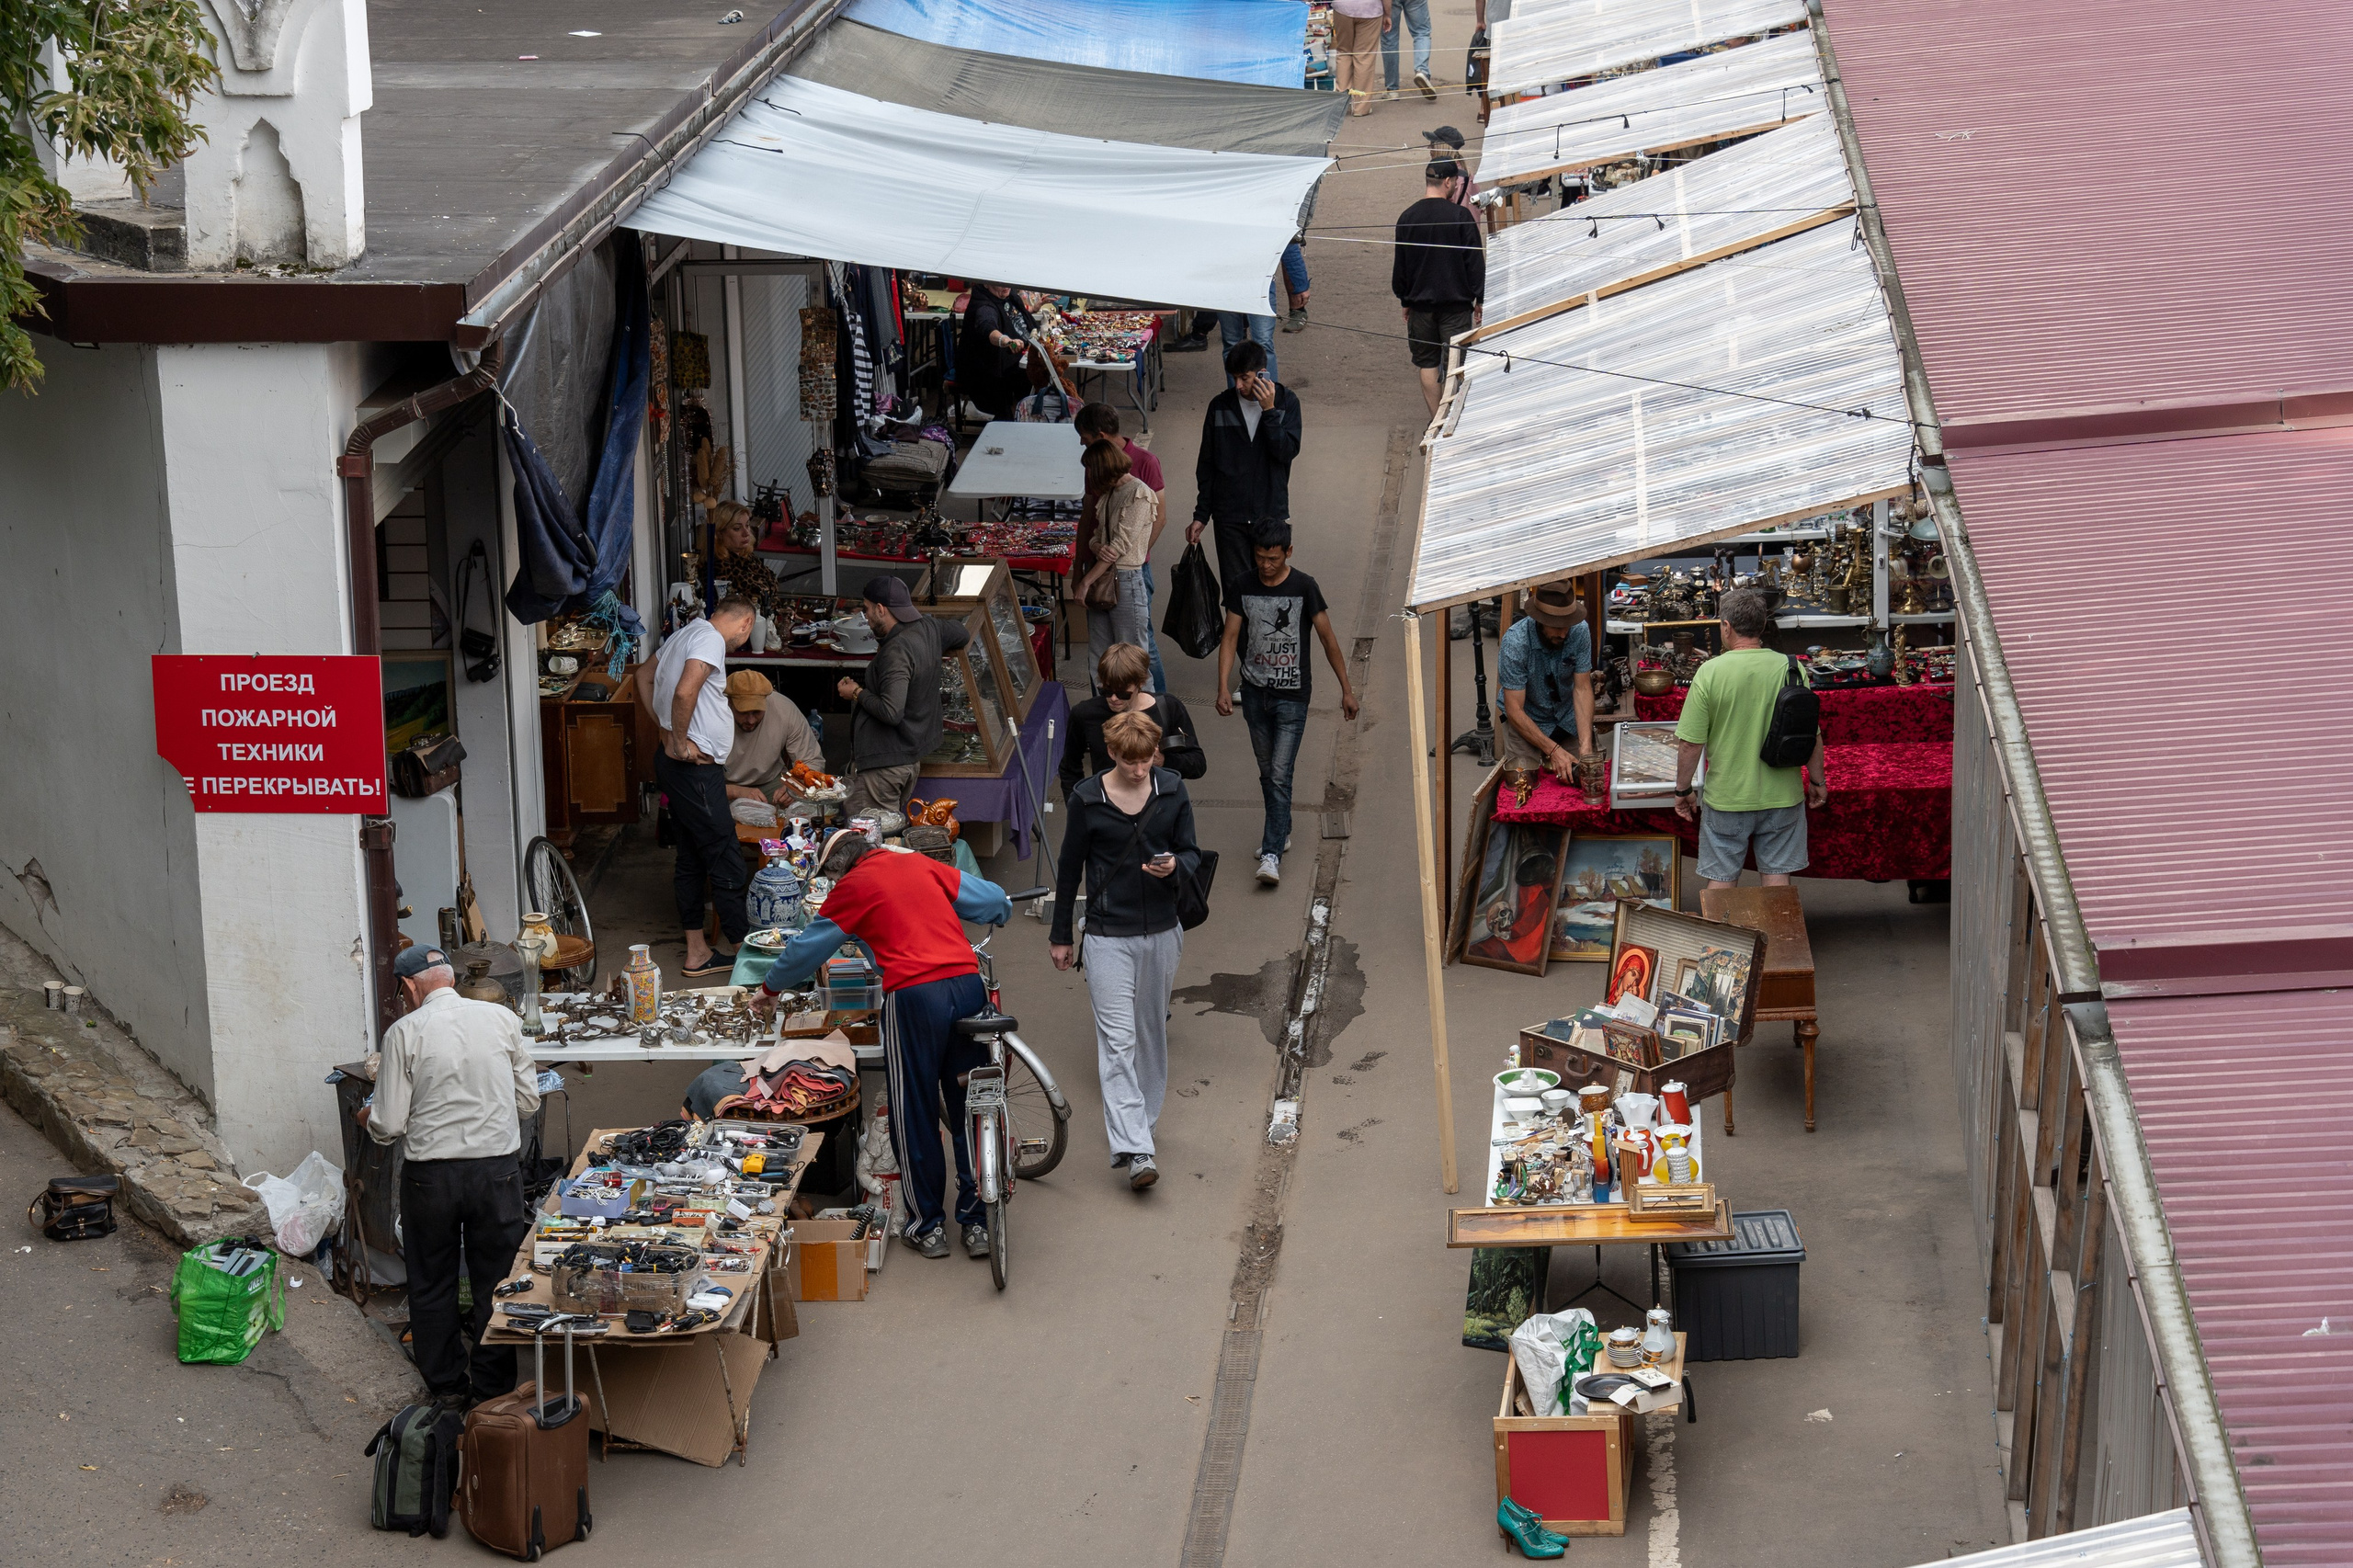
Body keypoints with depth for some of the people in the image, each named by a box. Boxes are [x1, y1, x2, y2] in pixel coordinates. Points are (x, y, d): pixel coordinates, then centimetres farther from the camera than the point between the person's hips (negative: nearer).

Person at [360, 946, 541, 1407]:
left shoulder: (405, 1032, -8)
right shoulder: (502, 1018, -1)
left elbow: (388, 1125, -7)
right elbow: (528, 1100, 5)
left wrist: (368, 1118, 15)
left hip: (430, 1174, -1)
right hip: (497, 1166, 2)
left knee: (431, 1282, 15)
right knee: (495, 1280, 13)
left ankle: (446, 1382, 24)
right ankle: (491, 1383, 20)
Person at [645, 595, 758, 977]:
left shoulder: (685, 634, 15)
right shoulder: (711, 640, -15)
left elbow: (645, 680, 26)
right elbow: (684, 692, -29)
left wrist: (665, 729, 17)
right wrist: (679, 742, -18)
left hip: (675, 765, 10)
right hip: (696, 769, -10)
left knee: (691, 859, 14)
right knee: (727, 863, -6)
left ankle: (697, 952, 19)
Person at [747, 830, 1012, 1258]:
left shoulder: (854, 886, 8)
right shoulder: (921, 864, 19)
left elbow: (808, 946, 19)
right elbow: (993, 900, 18)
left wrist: (769, 989, 35)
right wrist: (999, 915, 43)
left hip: (914, 994, -4)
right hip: (968, 982, 4)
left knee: (914, 1115, 9)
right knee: (969, 1110, 13)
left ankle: (928, 1226, 16)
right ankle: (978, 1222, 17)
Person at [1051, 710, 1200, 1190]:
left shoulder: (1172, 791, 0)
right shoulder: (1087, 798, -7)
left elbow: (1192, 853, 6)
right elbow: (1070, 868, 3)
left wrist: (1175, 866, -19)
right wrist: (1060, 935, 8)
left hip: (1161, 932, 3)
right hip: (1108, 935, -3)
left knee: (1151, 1032, 16)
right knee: (1117, 1040, -11)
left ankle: (1141, 1121, 35)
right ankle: (1135, 1151, -18)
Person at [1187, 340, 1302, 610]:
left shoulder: (1286, 401, -3)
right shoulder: (1220, 406, 0)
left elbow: (1288, 451, -15)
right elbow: (1206, 465, 6)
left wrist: (1269, 411, -21)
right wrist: (1201, 515, 5)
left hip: (1271, 514, -1)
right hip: (1229, 517, 1)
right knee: (1235, 587, 1)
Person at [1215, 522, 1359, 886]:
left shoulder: (1304, 587, -9)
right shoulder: (1242, 589, -1)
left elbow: (1328, 639, -3)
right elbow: (1230, 638, -2)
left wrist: (1346, 688, -2)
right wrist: (1223, 687, -14)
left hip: (1292, 695, -4)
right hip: (1254, 692, 4)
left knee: (1280, 775, -10)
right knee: (1267, 772, 15)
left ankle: (1272, 853, -12)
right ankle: (1281, 833, 34)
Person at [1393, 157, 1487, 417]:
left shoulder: (1407, 218, -2)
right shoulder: (1460, 215, -11)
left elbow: (1400, 266, 5)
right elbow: (1475, 261, -8)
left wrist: (1405, 301, 16)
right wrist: (1480, 299, 2)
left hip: (1420, 302, 3)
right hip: (1456, 302, -3)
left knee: (1428, 365, 11)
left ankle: (1435, 420, 15)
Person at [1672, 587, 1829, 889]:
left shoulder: (1711, 672, -14)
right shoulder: (1792, 669, -7)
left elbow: (1690, 743, -12)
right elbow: (1812, 735, 0)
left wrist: (1683, 790, 2)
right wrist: (1816, 781, 15)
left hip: (1727, 798, -2)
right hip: (1781, 796, 2)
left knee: (1721, 879, 10)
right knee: (1777, 877, 12)